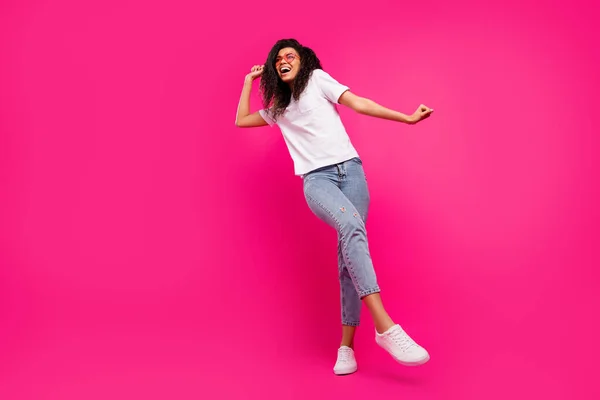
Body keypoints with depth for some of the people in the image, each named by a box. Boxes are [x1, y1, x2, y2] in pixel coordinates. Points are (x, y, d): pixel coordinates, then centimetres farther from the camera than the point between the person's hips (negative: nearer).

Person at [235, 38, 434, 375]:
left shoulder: (318, 79, 16)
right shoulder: (278, 107, 27)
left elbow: (358, 103, 7)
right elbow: (241, 120, 33)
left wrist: (406, 118, -3)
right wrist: (249, 80, 35)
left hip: (349, 168, 0)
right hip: (316, 179, 0)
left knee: (350, 253, -10)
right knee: (351, 226, -31)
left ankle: (346, 346, -7)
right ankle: (385, 326, -38)